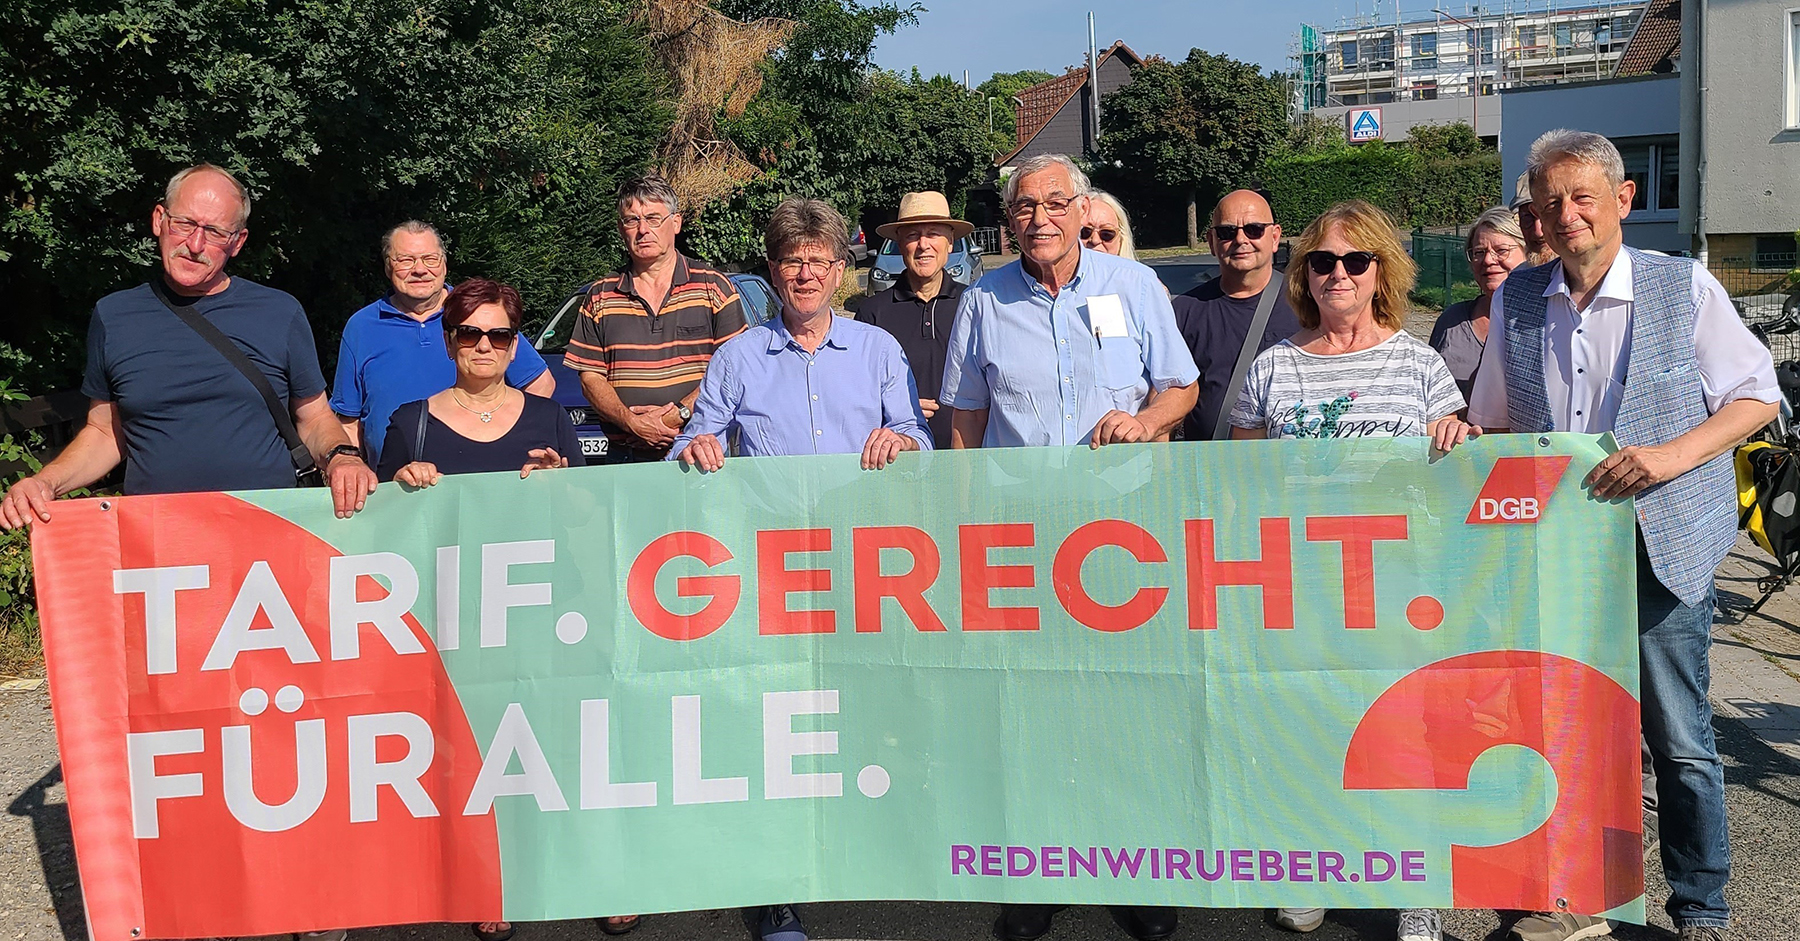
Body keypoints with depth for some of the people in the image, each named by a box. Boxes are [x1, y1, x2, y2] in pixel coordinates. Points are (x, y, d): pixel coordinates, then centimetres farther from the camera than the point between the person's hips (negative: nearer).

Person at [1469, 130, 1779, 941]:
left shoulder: (1684, 288, -3)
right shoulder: (1517, 302, 7)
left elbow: (1757, 394, -1)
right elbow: (1497, 420, 19)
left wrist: (1672, 454, -16)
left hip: (1661, 548, -3)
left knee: (1679, 741, 4)